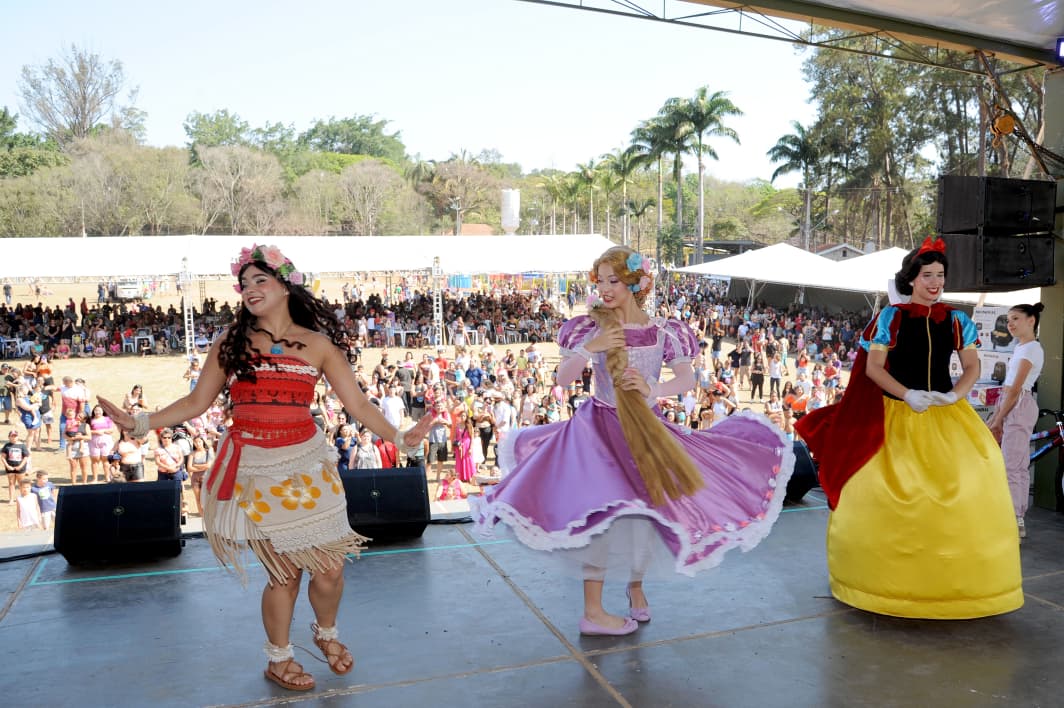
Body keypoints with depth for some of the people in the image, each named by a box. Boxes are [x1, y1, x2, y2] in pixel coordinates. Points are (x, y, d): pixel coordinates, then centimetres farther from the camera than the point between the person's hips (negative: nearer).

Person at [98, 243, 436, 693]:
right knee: (284, 570, 3)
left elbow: (359, 405, 0)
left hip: (307, 466, 1)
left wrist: (398, 437, -13)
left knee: (329, 568, 4)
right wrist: (138, 423, 0)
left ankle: (326, 632, 37)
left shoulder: (318, 344, 3)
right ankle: (278, 659, 29)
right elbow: (196, 402, 7)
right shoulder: (230, 343, 4)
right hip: (254, 470, -1)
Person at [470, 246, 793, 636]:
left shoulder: (662, 331, -3)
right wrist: (587, 348, -23)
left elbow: (688, 379, -7)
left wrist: (654, 389, -25)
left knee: (645, 509, 7)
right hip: (600, 428, -2)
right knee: (600, 509, -11)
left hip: (646, 429, 2)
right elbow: (563, 379, -7)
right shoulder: (591, 327, -6)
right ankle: (593, 611, 0)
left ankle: (636, 584, 35)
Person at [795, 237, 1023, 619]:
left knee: (962, 489, -1)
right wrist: (907, 395, -18)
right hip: (897, 415, -3)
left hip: (947, 416, 3)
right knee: (889, 494, -1)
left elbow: (972, 366, 6)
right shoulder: (891, 316, -2)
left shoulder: (956, 320, 6)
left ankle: (952, 579, 13)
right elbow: (873, 366, -5)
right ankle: (891, 577, 13)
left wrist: (956, 394, -14)